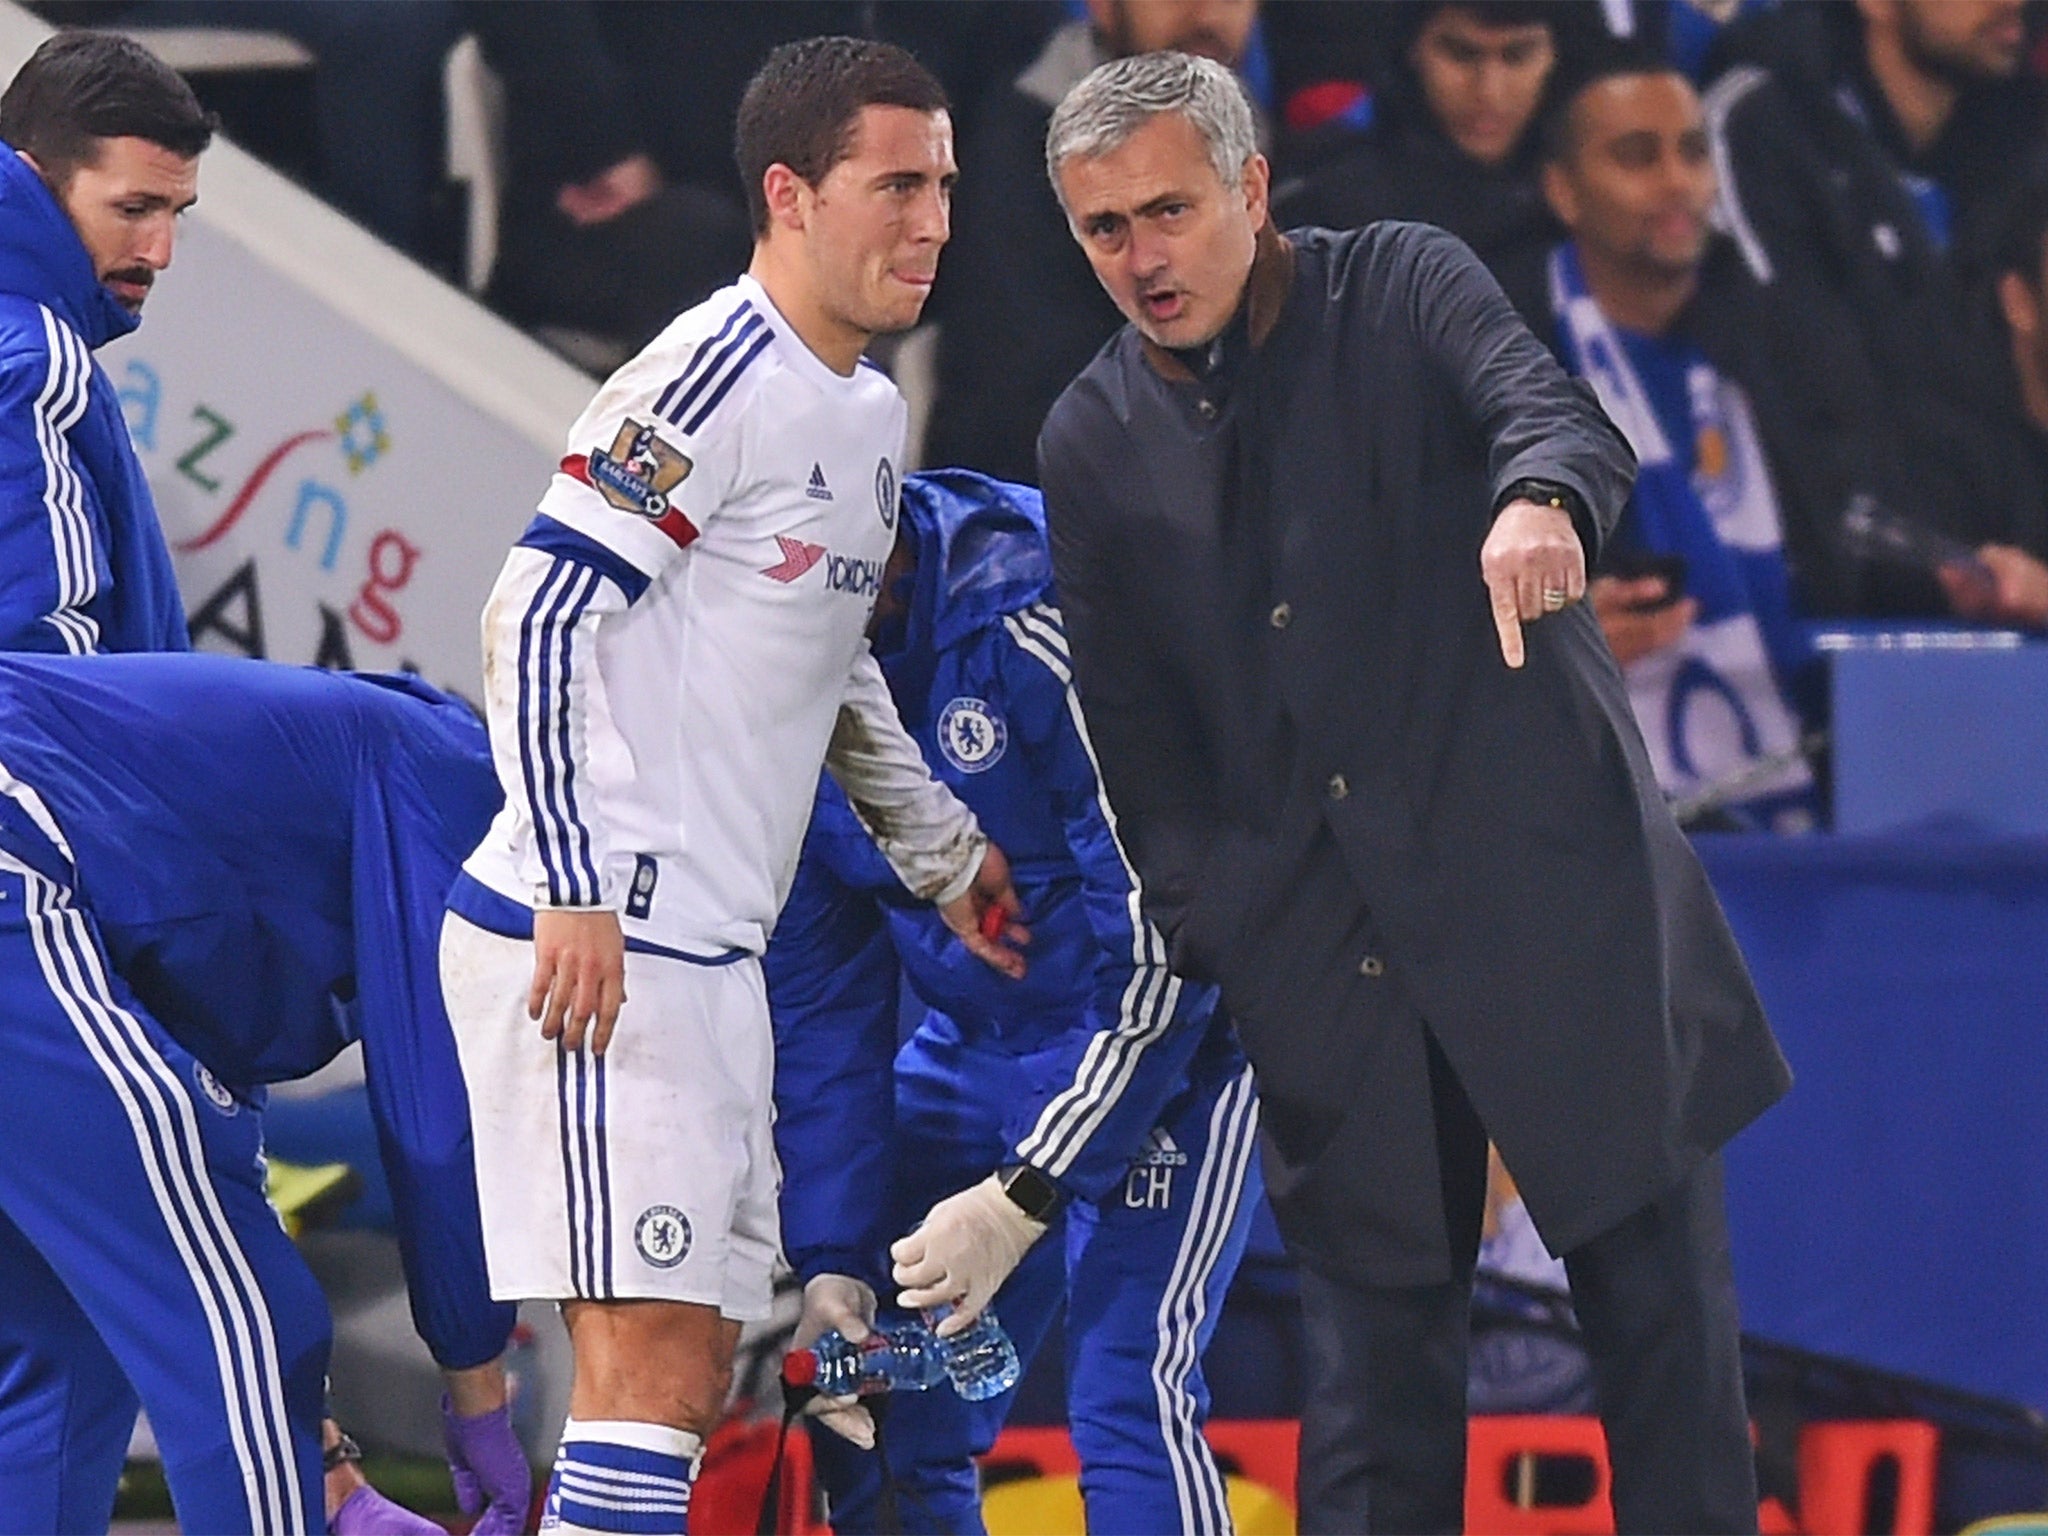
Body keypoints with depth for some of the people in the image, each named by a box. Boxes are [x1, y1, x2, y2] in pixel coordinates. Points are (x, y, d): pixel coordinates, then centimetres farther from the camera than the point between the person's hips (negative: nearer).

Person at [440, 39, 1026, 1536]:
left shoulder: (869, 411, 17)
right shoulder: (717, 376, -13)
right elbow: (534, 616, -18)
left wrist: (943, 850, 34)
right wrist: (575, 893, -24)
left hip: (707, 954, 10)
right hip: (598, 938, -10)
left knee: (691, 1371, 10)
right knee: (652, 1352, -15)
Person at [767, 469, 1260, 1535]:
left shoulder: (1028, 606, -28)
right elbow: (818, 1007, 2)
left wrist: (1026, 1191, -26)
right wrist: (832, 1260, -6)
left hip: (1165, 1037, -7)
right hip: (977, 1041, 7)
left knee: (1126, 1393, -22)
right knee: (874, 1417, 0)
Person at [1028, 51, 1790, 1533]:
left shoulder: (1404, 289, -1)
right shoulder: (1095, 445, 9)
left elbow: (1557, 415, -20)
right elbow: (1137, 739, 14)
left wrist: (1540, 499, -43)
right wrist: (1200, 936, 5)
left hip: (1549, 881, -3)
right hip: (1323, 953, 3)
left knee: (1655, 1274, -1)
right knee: (1375, 1316, 3)